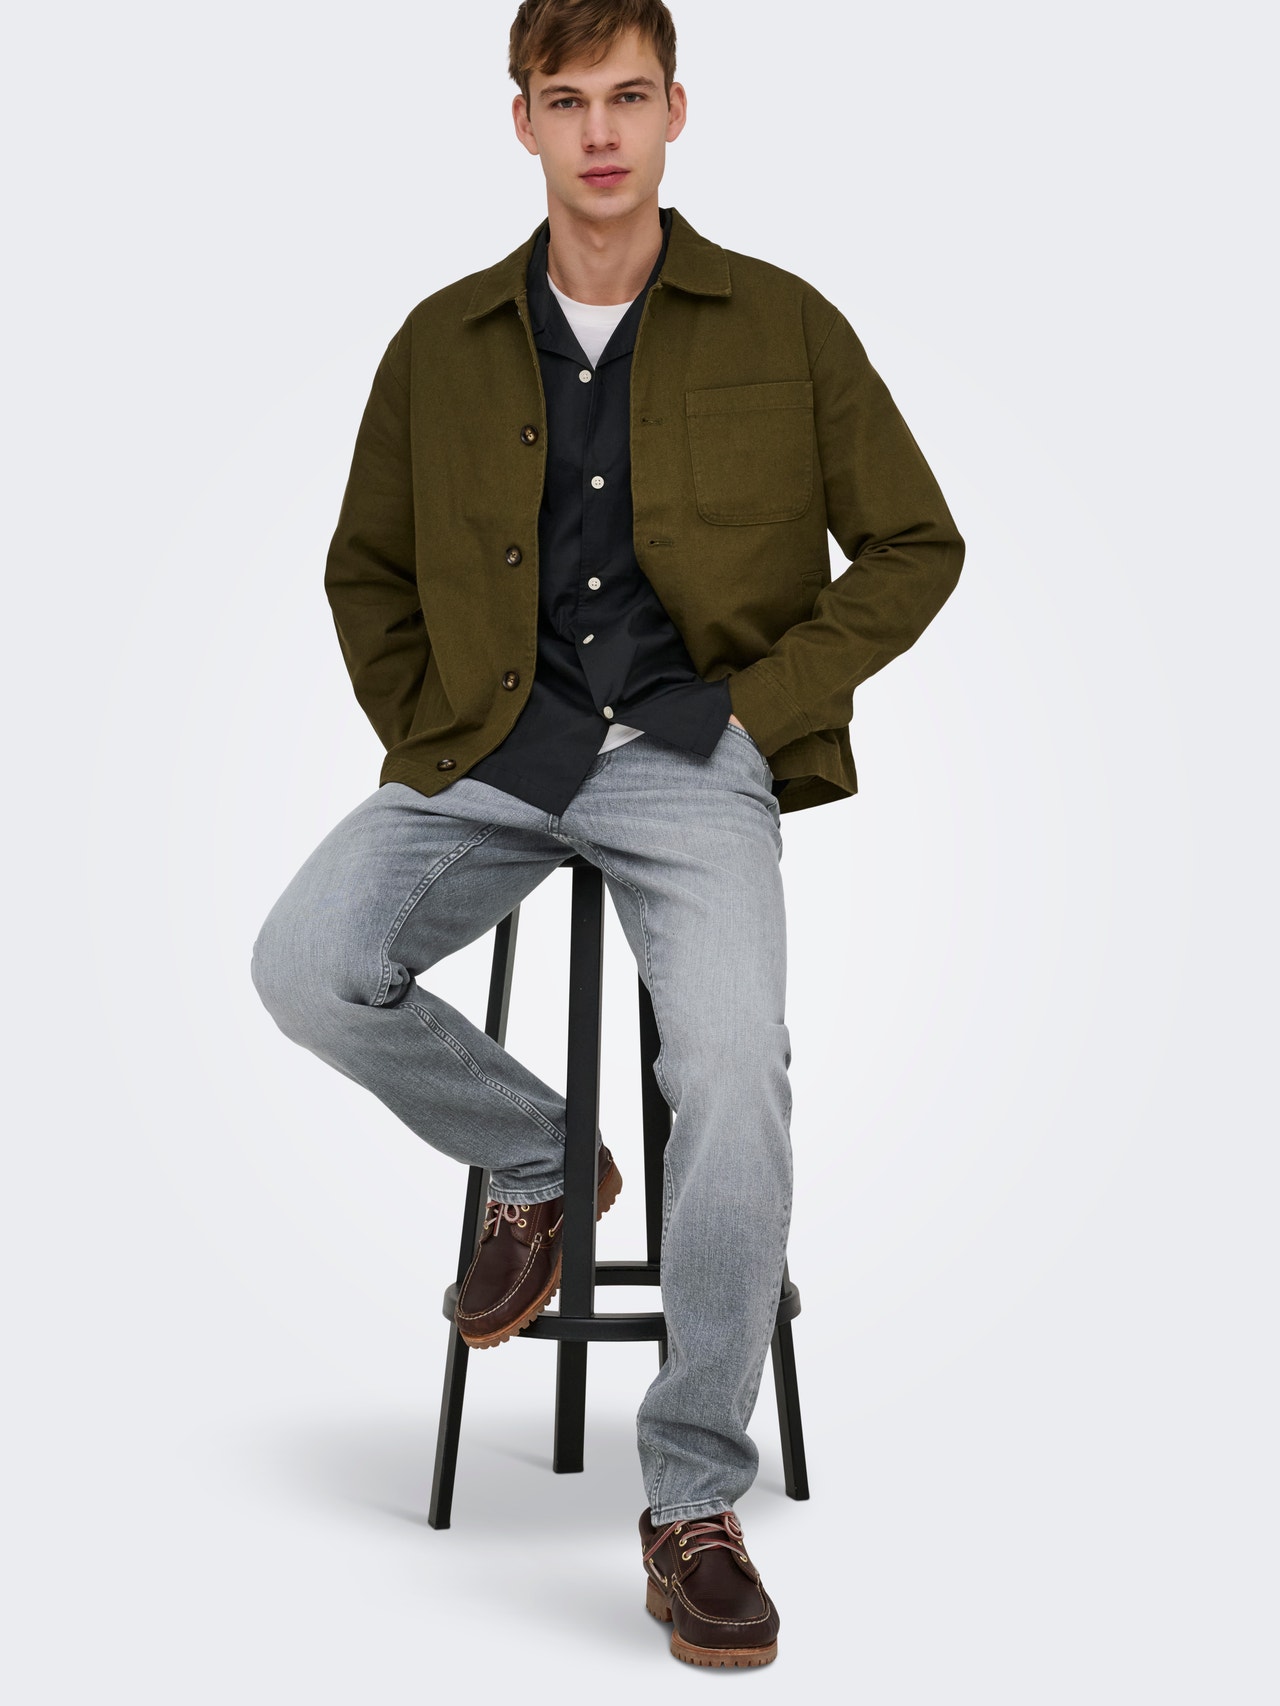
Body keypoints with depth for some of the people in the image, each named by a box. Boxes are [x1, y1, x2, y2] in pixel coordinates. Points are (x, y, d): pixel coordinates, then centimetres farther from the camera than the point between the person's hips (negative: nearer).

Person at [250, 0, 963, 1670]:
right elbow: (365, 573, 19)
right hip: (489, 759, 3)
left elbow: (914, 548, 7)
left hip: (692, 764, -3)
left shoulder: (784, 327, 2)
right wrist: (431, 736, 5)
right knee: (307, 967, -23)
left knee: (733, 1071, -27)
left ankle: (695, 1502, -10)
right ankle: (535, 1164, 8)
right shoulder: (443, 344, 9)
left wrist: (760, 700, -4)